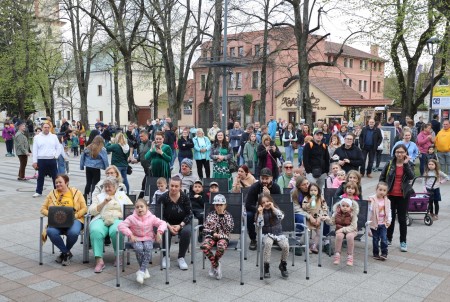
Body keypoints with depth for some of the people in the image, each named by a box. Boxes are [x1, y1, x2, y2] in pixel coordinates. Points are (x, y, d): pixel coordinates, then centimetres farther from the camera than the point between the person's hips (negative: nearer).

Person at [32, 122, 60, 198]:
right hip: (41, 160, -1)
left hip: (52, 160, 1)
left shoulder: (54, 137, 7)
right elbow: (35, 150, 2)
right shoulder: (37, 137, 3)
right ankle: (39, 192, 17)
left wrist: (56, 156, -3)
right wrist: (34, 161, -2)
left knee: (55, 176, 5)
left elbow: (58, 148, 11)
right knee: (40, 177, 8)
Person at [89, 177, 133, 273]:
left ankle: (118, 256, -15)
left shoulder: (122, 195, 24)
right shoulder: (99, 196, 22)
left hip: (118, 219, -1)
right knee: (96, 231, -35)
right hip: (101, 219, 1)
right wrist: (104, 203, -4)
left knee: (115, 231, -37)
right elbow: (92, 211, 8)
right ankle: (99, 260, -33)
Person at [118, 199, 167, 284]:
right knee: (139, 249, -32)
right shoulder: (131, 218, -4)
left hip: (148, 239, 1)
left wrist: (159, 232, -19)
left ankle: (141, 271, -30)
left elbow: (162, 223, -1)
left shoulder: (151, 217, -1)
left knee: (148, 248, -32)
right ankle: (145, 269, -11)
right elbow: (121, 225, -12)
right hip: (136, 239, 0)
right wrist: (130, 235, -21)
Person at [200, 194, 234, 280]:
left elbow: (229, 229, -8)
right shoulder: (210, 215, 9)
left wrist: (222, 215, -11)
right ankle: (217, 265, -12)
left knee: (221, 247, -38)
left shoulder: (228, 216, 6)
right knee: (204, 246, -32)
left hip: (223, 237, -2)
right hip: (211, 236, 2)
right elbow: (205, 229, 7)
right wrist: (213, 233, -12)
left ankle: (213, 265, -8)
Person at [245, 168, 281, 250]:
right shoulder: (254, 187, -17)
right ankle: (253, 240, -10)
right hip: (256, 210, -1)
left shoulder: (276, 187, -13)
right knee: (248, 215, -32)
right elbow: (248, 205, -22)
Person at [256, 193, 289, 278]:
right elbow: (259, 225, -12)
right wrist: (260, 213, -19)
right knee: (268, 243, -36)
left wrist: (273, 208, -22)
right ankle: (266, 267, -24)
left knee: (285, 245, -27)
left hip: (278, 233, 1)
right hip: (267, 234, -1)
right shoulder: (261, 212, 2)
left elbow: (281, 216, -18)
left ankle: (283, 265, -1)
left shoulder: (275, 209, 3)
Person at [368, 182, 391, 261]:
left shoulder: (387, 201, 1)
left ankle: (384, 253, 11)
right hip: (374, 224, -2)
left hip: (383, 224, 2)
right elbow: (369, 211, -14)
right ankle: (375, 254, 22)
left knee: (384, 239, -2)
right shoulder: (372, 200, -12)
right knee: (375, 240, 9)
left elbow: (389, 211, 7)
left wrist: (389, 220, -4)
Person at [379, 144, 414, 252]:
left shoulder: (408, 165, -1)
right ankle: (388, 239, 23)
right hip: (390, 195, 1)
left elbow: (411, 177, -18)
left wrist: (406, 164, -21)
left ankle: (403, 242, 13)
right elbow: (382, 177, 5)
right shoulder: (390, 164, -1)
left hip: (403, 195, -1)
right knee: (390, 217, 11)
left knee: (402, 219, 5)